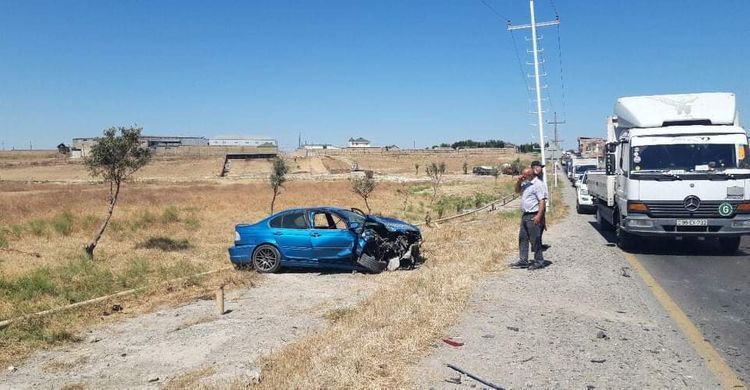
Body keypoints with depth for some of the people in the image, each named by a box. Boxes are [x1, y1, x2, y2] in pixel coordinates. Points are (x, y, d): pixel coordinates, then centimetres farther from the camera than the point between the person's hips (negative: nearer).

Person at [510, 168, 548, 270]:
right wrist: (519, 182, 8)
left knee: (535, 239, -4)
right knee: (523, 238, 11)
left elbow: (542, 201, -19)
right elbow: (517, 190, 29)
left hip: (534, 216, -10)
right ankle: (523, 261, 17)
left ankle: (539, 262, 5)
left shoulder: (538, 184, -13)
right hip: (525, 215, 10)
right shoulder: (526, 184, 15)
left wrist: (539, 216, -26)